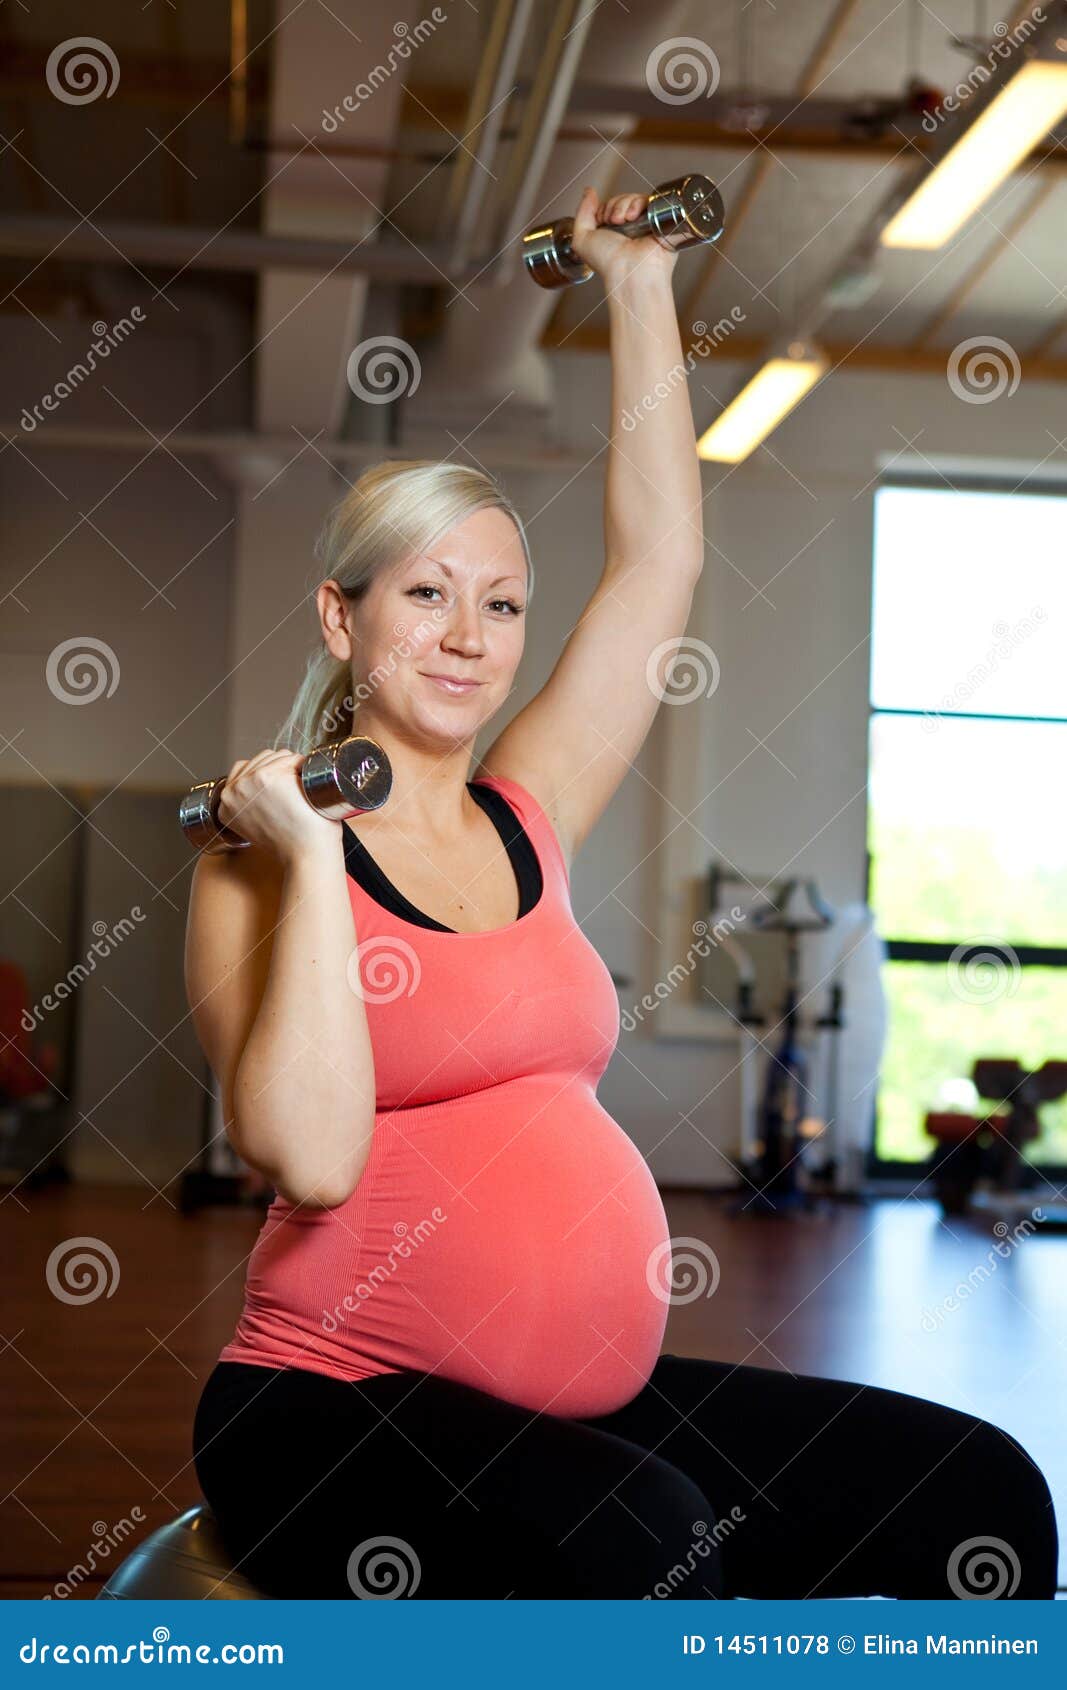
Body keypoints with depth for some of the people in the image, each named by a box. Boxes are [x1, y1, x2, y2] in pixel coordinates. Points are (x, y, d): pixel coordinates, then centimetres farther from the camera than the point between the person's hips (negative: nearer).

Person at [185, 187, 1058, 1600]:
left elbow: (659, 557, 13)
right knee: (633, 1534, -35)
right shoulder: (267, 862, -4)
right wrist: (312, 854, -16)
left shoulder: (527, 823, 12)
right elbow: (314, 1155, -20)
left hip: (593, 1390, 6)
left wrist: (639, 287, 16)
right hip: (341, 1401, -6)